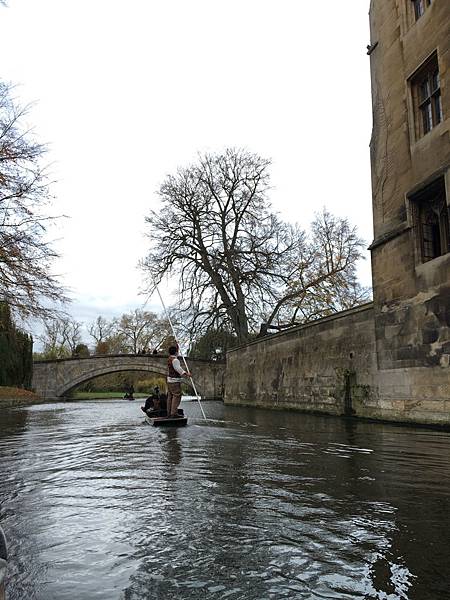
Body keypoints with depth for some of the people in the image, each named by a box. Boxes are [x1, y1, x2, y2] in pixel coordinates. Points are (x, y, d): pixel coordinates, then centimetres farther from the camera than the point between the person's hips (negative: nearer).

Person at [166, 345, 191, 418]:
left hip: (169, 381, 10)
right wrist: (186, 374, -33)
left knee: (170, 397, 11)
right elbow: (179, 369, -26)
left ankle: (169, 413, 13)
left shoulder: (169, 359, 13)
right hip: (175, 382, -10)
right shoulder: (175, 360, -16)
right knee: (176, 396, -8)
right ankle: (173, 413, -12)